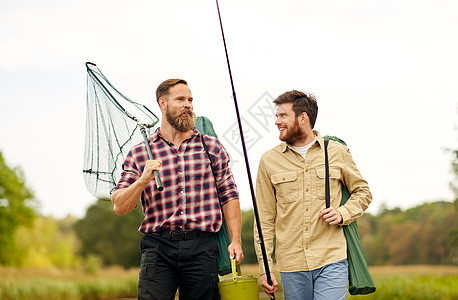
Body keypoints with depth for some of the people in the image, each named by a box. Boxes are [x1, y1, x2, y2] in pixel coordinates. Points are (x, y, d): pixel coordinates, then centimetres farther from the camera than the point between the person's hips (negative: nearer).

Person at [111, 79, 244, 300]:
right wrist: (143, 180, -14)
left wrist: (235, 240, 1)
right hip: (158, 248, -1)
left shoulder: (212, 147, 11)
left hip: (202, 248, 1)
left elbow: (229, 196, 10)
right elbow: (119, 207, 3)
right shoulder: (139, 153, 8)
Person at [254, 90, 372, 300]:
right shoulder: (269, 161, 7)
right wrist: (264, 267, 2)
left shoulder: (337, 152, 6)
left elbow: (362, 192, 17)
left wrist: (343, 213, -4)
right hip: (291, 265, 1)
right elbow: (264, 219, 7)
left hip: (331, 260, -1)